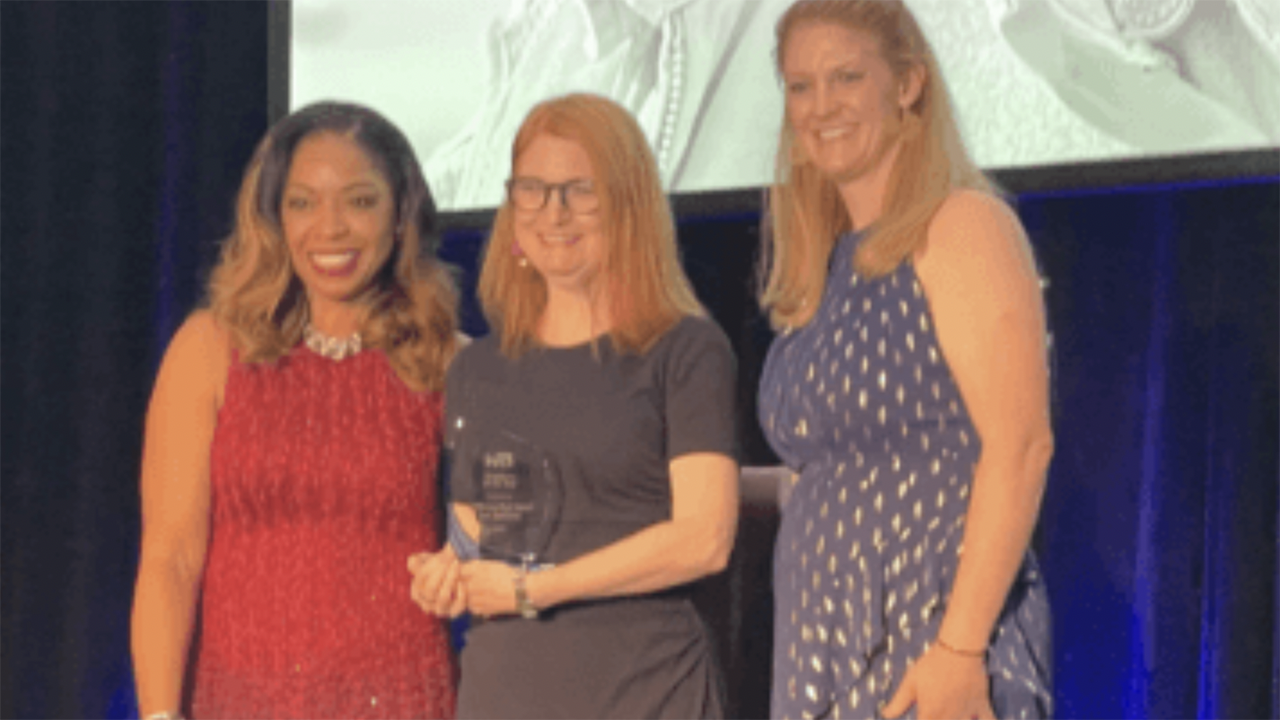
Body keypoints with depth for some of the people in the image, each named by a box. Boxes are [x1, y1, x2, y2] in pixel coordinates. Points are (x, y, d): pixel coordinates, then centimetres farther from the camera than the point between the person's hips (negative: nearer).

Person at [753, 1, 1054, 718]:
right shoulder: (826, 268, 17)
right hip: (829, 651, 8)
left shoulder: (962, 228, -6)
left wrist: (961, 647, -20)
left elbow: (1020, 448, -14)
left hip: (936, 636, -8)